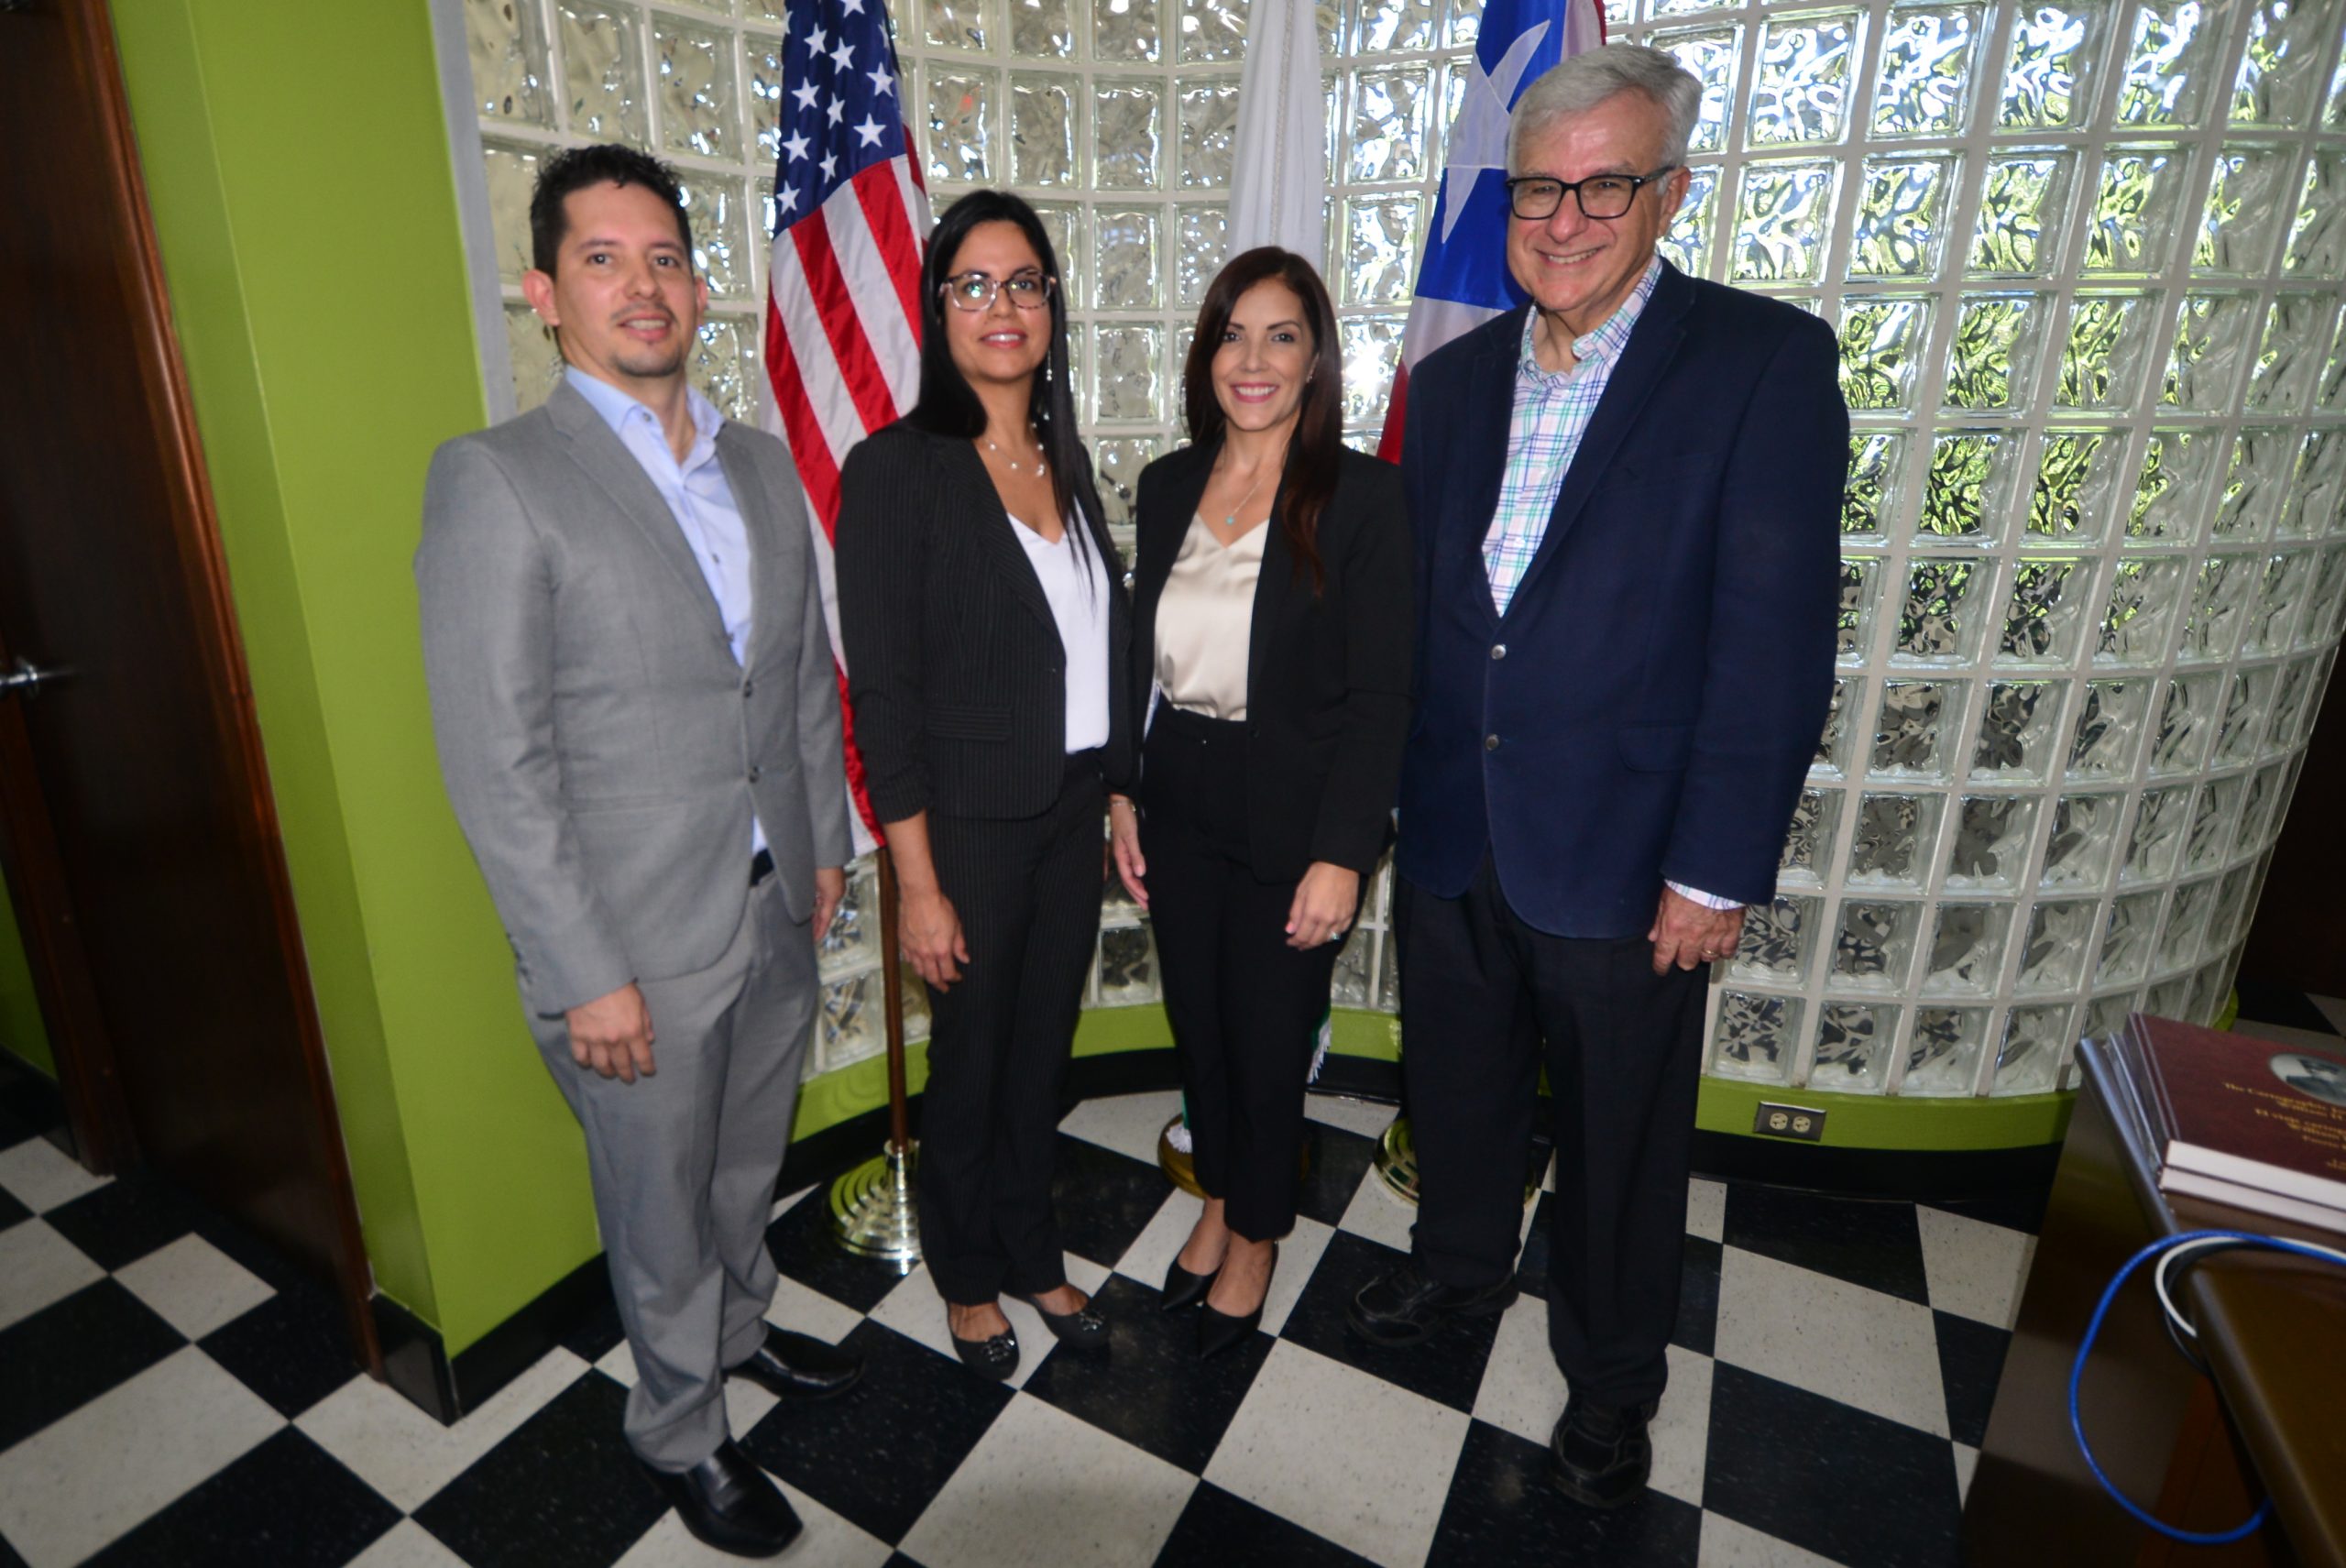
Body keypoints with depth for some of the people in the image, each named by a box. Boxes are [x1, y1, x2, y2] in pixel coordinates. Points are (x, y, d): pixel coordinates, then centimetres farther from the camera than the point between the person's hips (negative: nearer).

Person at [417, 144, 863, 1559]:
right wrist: (587, 974, -16)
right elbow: (498, 766, -16)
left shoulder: (764, 463, 5)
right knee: (662, 1207, 16)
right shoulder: (494, 481, -14)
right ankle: (683, 1434, 42)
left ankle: (742, 1325, 54)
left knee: (751, 1159, 26)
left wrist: (828, 843, 11)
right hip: (639, 940, -5)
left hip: (776, 907, 6)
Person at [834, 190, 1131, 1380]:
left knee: (1044, 1049, 19)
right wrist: (919, 884, -15)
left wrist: (1119, 798, 9)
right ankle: (967, 1272, 40)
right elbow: (883, 691, -15)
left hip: (1071, 810, 6)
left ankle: (1031, 1252, 43)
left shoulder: (1065, 457, 7)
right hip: (970, 822, -5)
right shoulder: (896, 468, -13)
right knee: (971, 1059, 14)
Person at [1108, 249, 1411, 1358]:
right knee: (1198, 1025, 19)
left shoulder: (1361, 495, -11)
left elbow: (1379, 694, -13)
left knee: (1270, 1044, 10)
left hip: (1293, 821, -4)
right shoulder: (1166, 487, 4)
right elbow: (1140, 655, 10)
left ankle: (1255, 1240, 38)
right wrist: (1122, 795, 7)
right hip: (1181, 807, 5)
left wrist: (1341, 854, -16)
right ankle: (1217, 1203, 45)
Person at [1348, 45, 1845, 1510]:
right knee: (1457, 1086, 23)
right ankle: (1463, 1262, 51)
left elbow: (1775, 638, -13)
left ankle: (1613, 1376, 41)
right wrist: (1386, 791, 5)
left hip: (1625, 853, -4)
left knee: (1621, 1140, 15)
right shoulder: (1454, 378, 7)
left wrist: (1717, 869, -15)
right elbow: (1412, 602, 8)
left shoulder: (1766, 360, -8)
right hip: (1451, 837, 5)